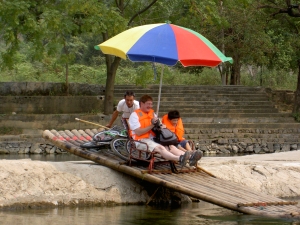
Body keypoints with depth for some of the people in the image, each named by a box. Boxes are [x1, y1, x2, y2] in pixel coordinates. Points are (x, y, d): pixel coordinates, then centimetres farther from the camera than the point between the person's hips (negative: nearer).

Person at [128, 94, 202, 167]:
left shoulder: (152, 113, 25)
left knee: (171, 146, -20)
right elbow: (138, 132, -11)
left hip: (153, 139, 7)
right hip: (141, 141, -7)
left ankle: (190, 157, -44)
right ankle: (179, 159, -61)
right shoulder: (135, 115, 1)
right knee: (160, 148, -34)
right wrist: (152, 125, -14)